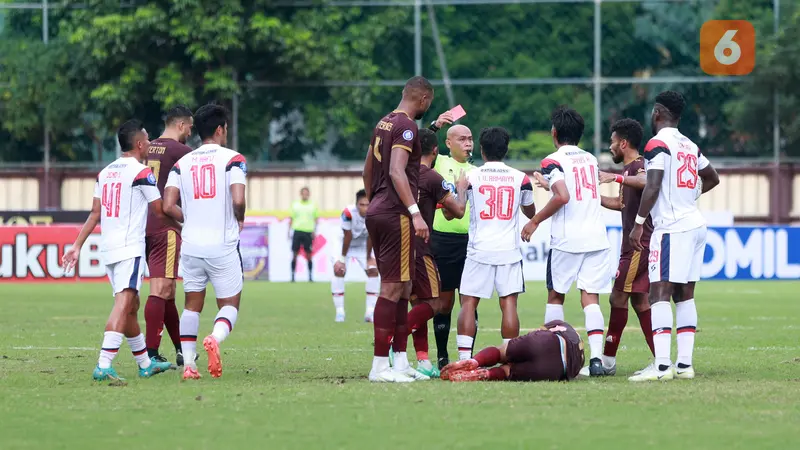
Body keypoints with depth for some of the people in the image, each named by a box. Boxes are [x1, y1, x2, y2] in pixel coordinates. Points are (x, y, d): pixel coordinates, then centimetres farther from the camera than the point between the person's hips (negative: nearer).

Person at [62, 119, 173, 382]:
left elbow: (95, 214, 14)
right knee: (123, 305, -15)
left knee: (131, 306, 17)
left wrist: (77, 246, 17)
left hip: (108, 248, 8)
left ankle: (145, 364, 28)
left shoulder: (105, 173, 14)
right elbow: (160, 212, -4)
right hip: (130, 248, -8)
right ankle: (104, 365, -28)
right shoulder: (141, 173, -8)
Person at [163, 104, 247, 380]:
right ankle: (215, 338, -24)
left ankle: (188, 364, 4)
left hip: (191, 244, 3)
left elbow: (168, 206, -1)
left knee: (192, 304, 14)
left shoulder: (182, 163, 7)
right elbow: (238, 200, -17)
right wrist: (240, 220, 4)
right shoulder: (232, 159, -5)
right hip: (222, 245, -3)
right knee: (229, 304, 8)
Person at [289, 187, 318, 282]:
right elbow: (291, 219, 10)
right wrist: (289, 231, 3)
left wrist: (314, 231, -2)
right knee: (295, 254, 0)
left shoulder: (313, 205, 7)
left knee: (308, 254, 1)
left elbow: (316, 219, 8)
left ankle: (310, 275, 7)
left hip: (308, 232, -1)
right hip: (297, 231, 1)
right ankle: (293, 275, 4)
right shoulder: (295, 205, 8)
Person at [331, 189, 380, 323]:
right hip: (345, 244, -3)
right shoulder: (348, 213, -36)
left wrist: (369, 258, -10)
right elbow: (347, 237, -28)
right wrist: (342, 258, -19)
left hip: (363, 245, 3)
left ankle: (370, 312, -7)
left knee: (373, 271, -10)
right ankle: (339, 311, -13)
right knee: (339, 271, -19)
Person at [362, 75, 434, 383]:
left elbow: (368, 172, 26)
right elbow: (396, 172, -24)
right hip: (396, 215, -10)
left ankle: (401, 360, 17)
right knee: (392, 288, -8)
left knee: (401, 288, 15)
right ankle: (380, 366, -10)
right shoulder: (406, 127, -12)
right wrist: (415, 212, -28)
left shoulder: (383, 124, 17)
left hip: (376, 211, 10)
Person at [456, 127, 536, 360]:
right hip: (509, 250, 1)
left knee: (469, 303, 2)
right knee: (509, 303, 1)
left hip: (479, 250, -1)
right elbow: (530, 212, 20)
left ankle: (464, 359, -7)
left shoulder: (470, 177, -2)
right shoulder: (520, 178, 3)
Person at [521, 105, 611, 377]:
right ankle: (596, 357, -16)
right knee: (590, 298, 0)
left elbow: (563, 196, -19)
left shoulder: (553, 161, -5)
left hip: (566, 239, -4)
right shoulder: (590, 159, 15)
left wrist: (536, 221, -8)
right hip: (596, 237, 4)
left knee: (555, 296, 11)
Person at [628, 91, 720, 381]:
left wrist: (638, 224, -14)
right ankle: (685, 364, 9)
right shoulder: (690, 146, 16)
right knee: (685, 295, 11)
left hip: (672, 229, -9)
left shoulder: (658, 143, -8)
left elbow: (652, 187, -17)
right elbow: (712, 179, 29)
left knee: (659, 293, -12)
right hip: (695, 224, 9)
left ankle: (662, 365, -20)